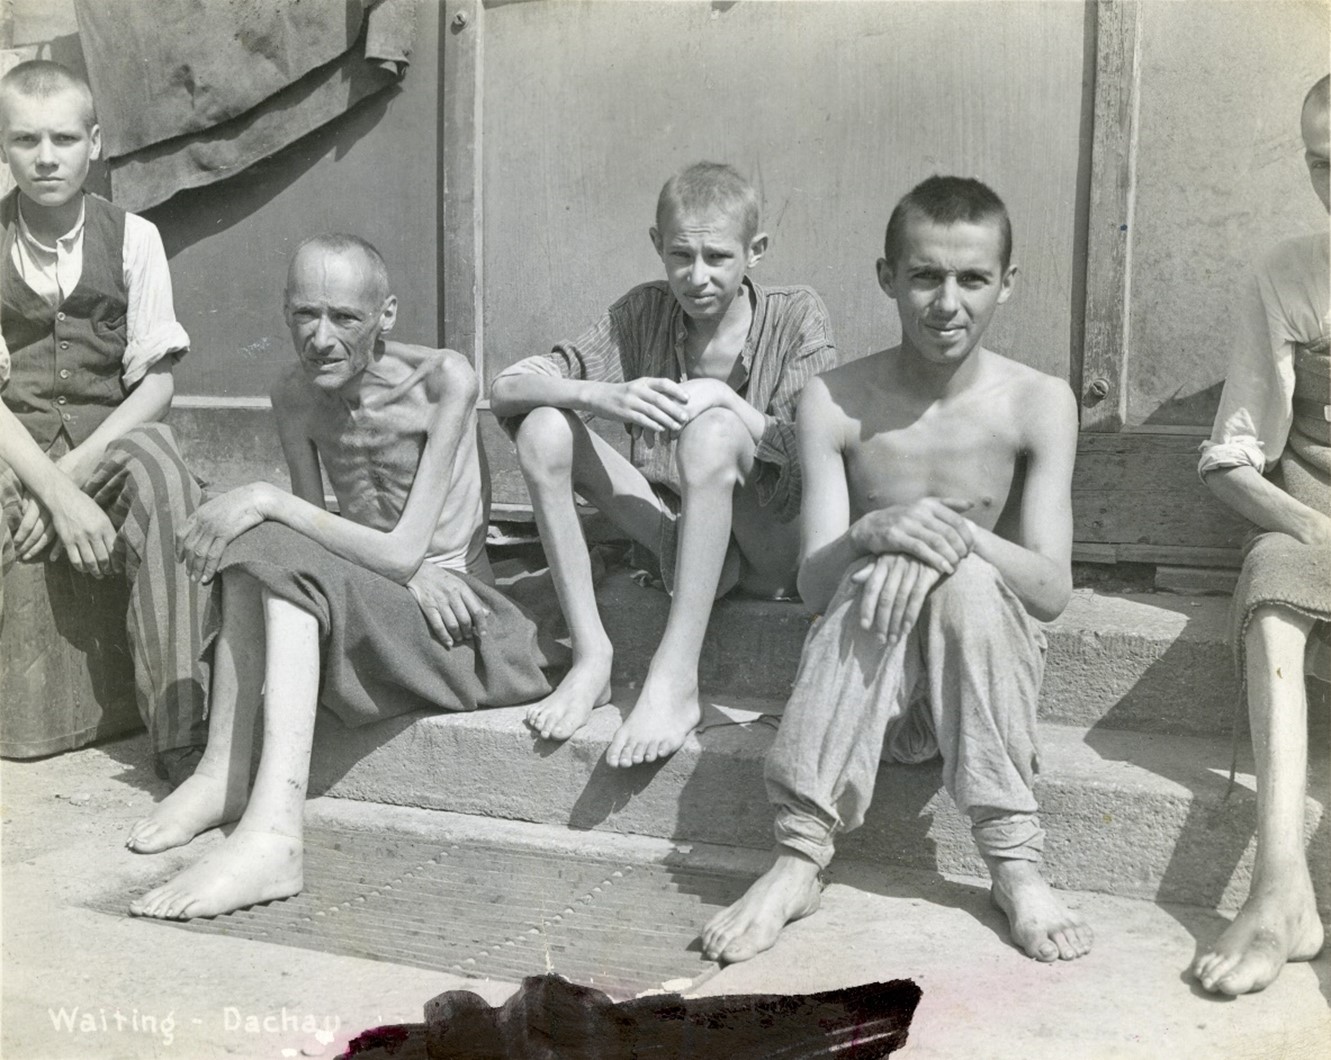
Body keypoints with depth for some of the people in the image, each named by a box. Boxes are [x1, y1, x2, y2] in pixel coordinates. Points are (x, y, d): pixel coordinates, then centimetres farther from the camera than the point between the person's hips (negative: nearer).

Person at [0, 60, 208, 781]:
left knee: (159, 469, -34)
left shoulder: (131, 237, 3)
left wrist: (73, 471, -14)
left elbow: (155, 383, 0)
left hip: (111, 440, 0)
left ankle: (186, 733, -37)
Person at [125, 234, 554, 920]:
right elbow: (316, 531, 0)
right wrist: (406, 569, -19)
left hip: (455, 620, -6)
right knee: (262, 543, -19)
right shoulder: (296, 397, 2)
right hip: (371, 598, 6)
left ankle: (272, 836, -34)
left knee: (277, 555, -26)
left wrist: (266, 501, -25)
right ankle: (225, 777, -16)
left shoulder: (443, 379, -15)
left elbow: (403, 551, -20)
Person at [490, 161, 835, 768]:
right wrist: (601, 395, -24)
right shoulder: (643, 314, 2)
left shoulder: (796, 317, -4)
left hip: (777, 553, -3)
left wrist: (722, 402, -25)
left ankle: (675, 680, -32)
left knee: (713, 428, -33)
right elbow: (507, 389, -5)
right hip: (679, 546, 4)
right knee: (543, 428, -15)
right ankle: (591, 658, -14)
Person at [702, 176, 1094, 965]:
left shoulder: (1039, 404, -6)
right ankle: (801, 857, -26)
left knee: (964, 576, -30)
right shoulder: (837, 403, -7)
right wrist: (874, 534, -32)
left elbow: (1053, 591, -12)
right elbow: (814, 586, -11)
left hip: (988, 670, 0)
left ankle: (1016, 864, -22)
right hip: (865, 677, 0)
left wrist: (959, 531, -30)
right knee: (890, 570, -31)